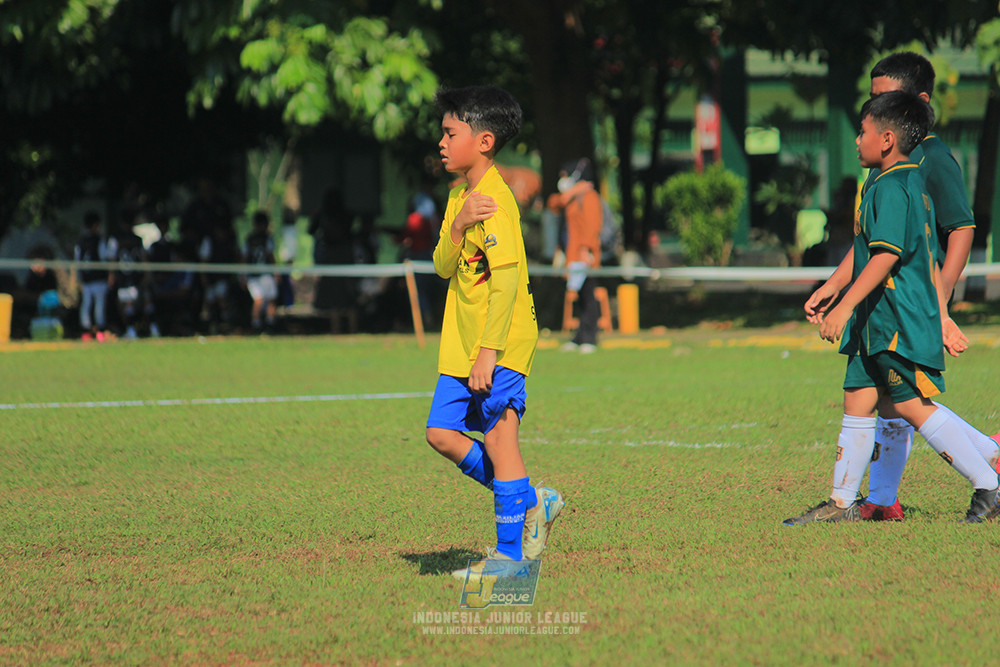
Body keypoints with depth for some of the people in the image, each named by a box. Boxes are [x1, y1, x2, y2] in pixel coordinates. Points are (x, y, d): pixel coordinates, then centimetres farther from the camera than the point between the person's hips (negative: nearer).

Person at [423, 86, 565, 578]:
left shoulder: (495, 201, -16)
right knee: (441, 433, 8)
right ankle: (529, 503, 19)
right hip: (462, 345, 10)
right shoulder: (460, 195, 13)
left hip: (500, 346, -10)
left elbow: (507, 279, -21)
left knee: (499, 441, -8)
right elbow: (444, 268, 7)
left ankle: (510, 556, -4)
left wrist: (490, 350, -24)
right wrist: (457, 226, -13)